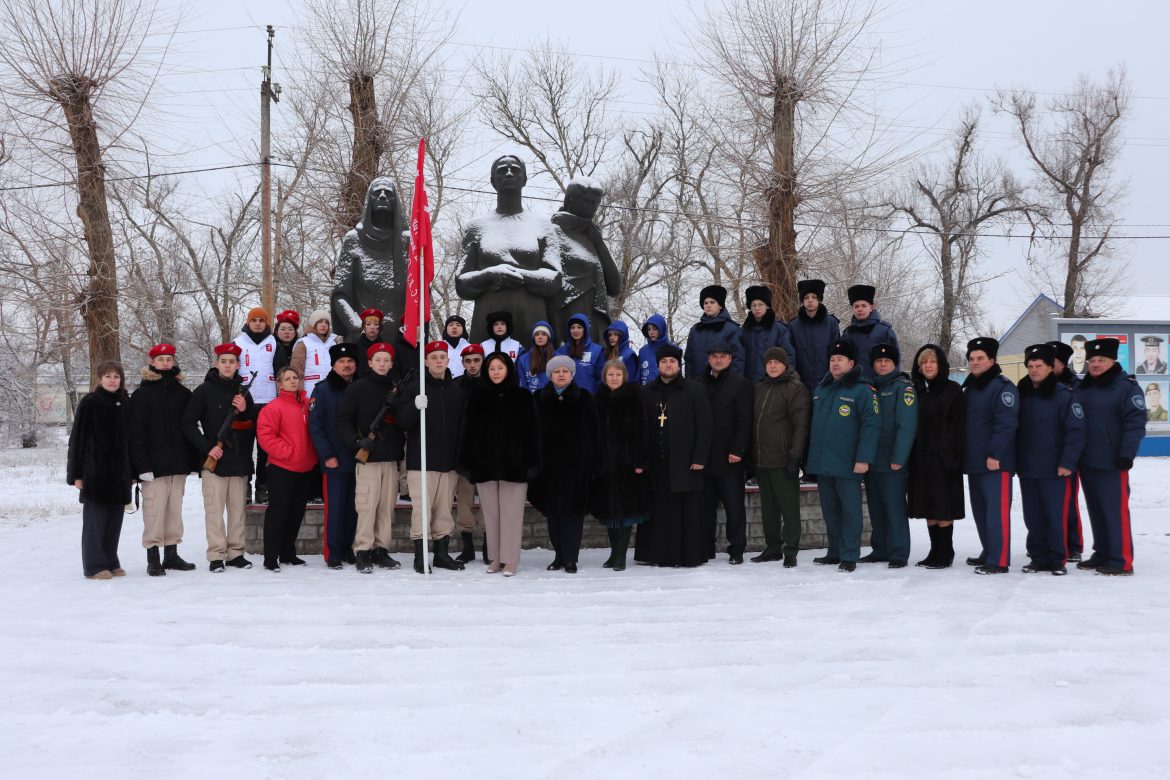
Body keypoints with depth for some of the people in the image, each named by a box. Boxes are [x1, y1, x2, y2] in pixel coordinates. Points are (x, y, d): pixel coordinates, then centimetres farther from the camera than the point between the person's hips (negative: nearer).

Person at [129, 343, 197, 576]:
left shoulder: (182, 393, 12)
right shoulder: (142, 394, -1)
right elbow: (136, 432, -6)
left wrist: (191, 459, 6)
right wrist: (142, 465, -14)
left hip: (179, 464, 4)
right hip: (155, 465, -4)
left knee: (175, 510, 9)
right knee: (154, 511, -6)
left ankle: (171, 554, 17)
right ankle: (153, 558, 0)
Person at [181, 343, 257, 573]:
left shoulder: (243, 392, 13)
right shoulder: (204, 391, 0)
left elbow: (255, 425, 12)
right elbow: (188, 424, -3)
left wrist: (245, 411, -8)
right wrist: (207, 448, -11)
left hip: (240, 461, 4)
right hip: (214, 461, -4)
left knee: (238, 510, 7)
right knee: (214, 510, -4)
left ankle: (236, 553, 15)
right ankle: (216, 556, 1)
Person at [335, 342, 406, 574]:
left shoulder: (397, 390, 12)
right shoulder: (358, 388, 1)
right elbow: (342, 421, -2)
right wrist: (357, 442, -15)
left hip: (391, 458, 4)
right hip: (368, 458, -4)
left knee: (387, 506, 6)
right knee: (367, 505, -8)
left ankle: (381, 550, 15)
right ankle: (362, 552, -1)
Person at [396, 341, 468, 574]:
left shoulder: (457, 390, 11)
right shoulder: (414, 388, -1)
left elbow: (463, 424, 17)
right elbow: (403, 421, -8)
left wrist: (461, 456, 12)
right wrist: (415, 406, -27)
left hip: (448, 460, 4)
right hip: (421, 460, -4)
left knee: (445, 509, 9)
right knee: (421, 508, -5)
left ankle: (442, 553, 19)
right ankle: (420, 556, 3)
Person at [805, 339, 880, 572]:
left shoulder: (862, 391, -7)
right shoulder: (820, 390, 14)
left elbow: (871, 425, -13)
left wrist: (864, 458, -19)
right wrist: (810, 456, 16)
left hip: (847, 465, -7)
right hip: (822, 464, 7)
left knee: (850, 509, 0)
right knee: (829, 509, 13)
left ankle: (849, 556, 5)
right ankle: (834, 552, 23)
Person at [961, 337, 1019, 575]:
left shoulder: (1003, 387, -10)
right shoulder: (969, 389, 18)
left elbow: (1006, 424, -18)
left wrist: (995, 454, -22)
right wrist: (964, 456, 18)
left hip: (995, 463, -9)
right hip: (973, 462, 9)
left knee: (996, 510, -10)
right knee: (980, 510, 14)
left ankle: (999, 561, -9)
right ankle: (989, 553, 25)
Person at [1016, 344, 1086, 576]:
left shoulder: (1064, 395, -7)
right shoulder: (1021, 394, 10)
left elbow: (1076, 431, -11)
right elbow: (1014, 429, 14)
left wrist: (1067, 463, -15)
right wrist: (1014, 461, 8)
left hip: (1054, 470, -5)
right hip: (1026, 469, 5)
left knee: (1056, 516, -2)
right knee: (1033, 517, 10)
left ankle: (1057, 560, 9)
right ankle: (1038, 558, 19)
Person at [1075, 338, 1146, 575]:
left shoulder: (1127, 386, -7)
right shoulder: (1082, 388, 14)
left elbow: (1136, 423, -13)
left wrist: (1127, 454, -19)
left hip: (1112, 464, -7)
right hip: (1086, 462, 7)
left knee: (1116, 511, -5)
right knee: (1096, 511, 13)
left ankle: (1121, 561, -1)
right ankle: (1102, 554, 23)